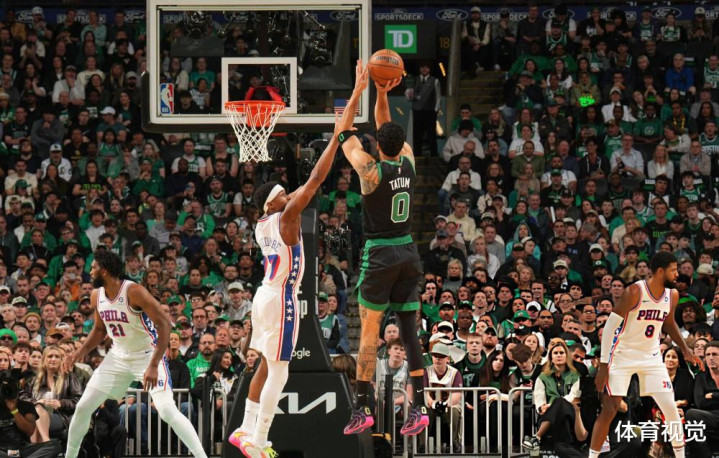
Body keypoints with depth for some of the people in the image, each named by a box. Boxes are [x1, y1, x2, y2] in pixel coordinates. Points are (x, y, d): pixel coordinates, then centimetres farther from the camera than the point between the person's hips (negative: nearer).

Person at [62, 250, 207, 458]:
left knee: (167, 411, -22)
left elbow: (164, 324, -26)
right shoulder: (97, 296, -1)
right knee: (82, 407, 5)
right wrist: (80, 353, 1)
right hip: (118, 356, 7)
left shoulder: (134, 292, -24)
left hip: (148, 354, -7)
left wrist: (154, 365, -32)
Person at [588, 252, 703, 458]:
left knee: (671, 409, -2)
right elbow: (610, 326, -17)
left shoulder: (672, 295, -2)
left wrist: (685, 350, 10)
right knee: (609, 410, -8)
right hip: (623, 355, -5)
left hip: (651, 356, 5)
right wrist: (603, 366, -19)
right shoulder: (635, 292, -21)